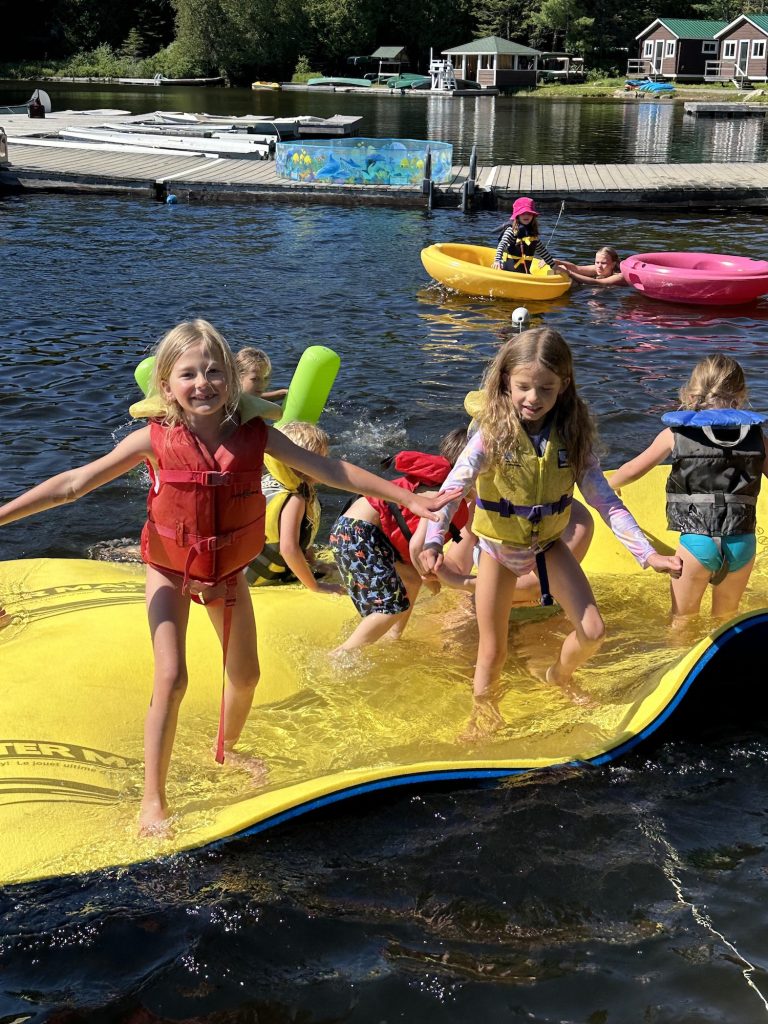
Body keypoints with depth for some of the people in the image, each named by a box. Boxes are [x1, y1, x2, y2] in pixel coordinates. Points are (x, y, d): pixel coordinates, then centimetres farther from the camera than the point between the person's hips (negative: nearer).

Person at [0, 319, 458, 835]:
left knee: (246, 676, 14)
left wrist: (409, 498, -13)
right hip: (171, 572, -3)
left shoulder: (254, 435, -15)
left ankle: (227, 752, 46)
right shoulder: (155, 440, -20)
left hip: (230, 571, 3)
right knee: (172, 679, -14)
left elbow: (331, 471, -12)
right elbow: (74, 483, -19)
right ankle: (153, 798, 0)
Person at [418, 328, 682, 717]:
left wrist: (646, 552, -22)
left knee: (593, 632, -1)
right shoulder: (493, 434, -24)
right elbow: (452, 488, -34)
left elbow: (604, 499, -15)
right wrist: (433, 542, -51)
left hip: (548, 542, 3)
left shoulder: (573, 435, -16)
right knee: (492, 652, 6)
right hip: (498, 547, -2)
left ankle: (560, 676, 33)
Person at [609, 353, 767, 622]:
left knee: (682, 621, 14)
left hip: (696, 541, -2)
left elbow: (633, 470, 3)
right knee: (725, 620, 22)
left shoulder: (677, 432, 1)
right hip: (743, 543, 2)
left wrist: (609, 484, 24)